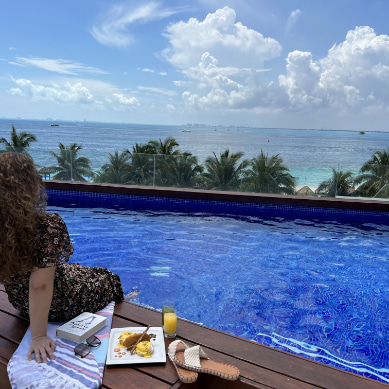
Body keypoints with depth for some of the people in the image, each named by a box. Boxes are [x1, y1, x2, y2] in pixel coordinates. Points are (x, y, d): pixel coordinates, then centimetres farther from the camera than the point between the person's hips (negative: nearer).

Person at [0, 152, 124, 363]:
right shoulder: (48, 225, -37)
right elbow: (40, 286, -34)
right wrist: (39, 336, -25)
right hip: (59, 306, -6)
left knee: (78, 270, 34)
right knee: (108, 278, 23)